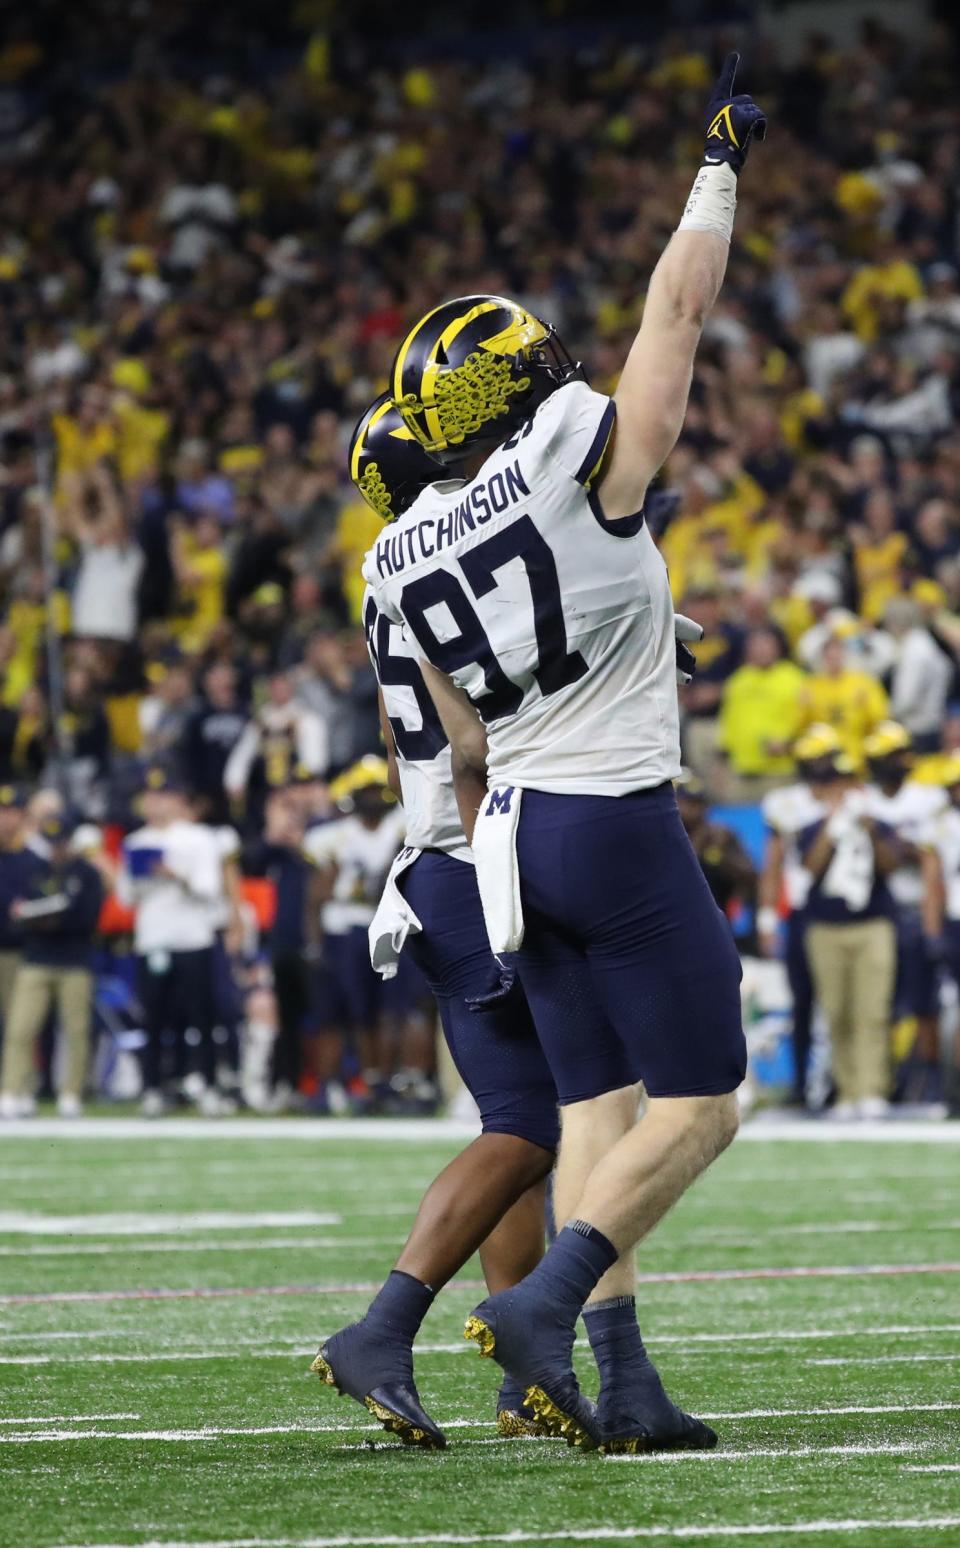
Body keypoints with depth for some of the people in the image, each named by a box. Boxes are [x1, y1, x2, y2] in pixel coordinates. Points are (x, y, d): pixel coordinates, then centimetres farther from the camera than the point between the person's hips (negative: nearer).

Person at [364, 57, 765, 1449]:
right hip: (618, 823, -7)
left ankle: (624, 1387, 5)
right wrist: (719, 165, 10)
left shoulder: (412, 559, 7)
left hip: (517, 828, 7)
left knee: (600, 1111, 11)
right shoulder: (583, 463, -12)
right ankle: (542, 1304, -16)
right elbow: (679, 309, -3)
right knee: (701, 1109, -1)